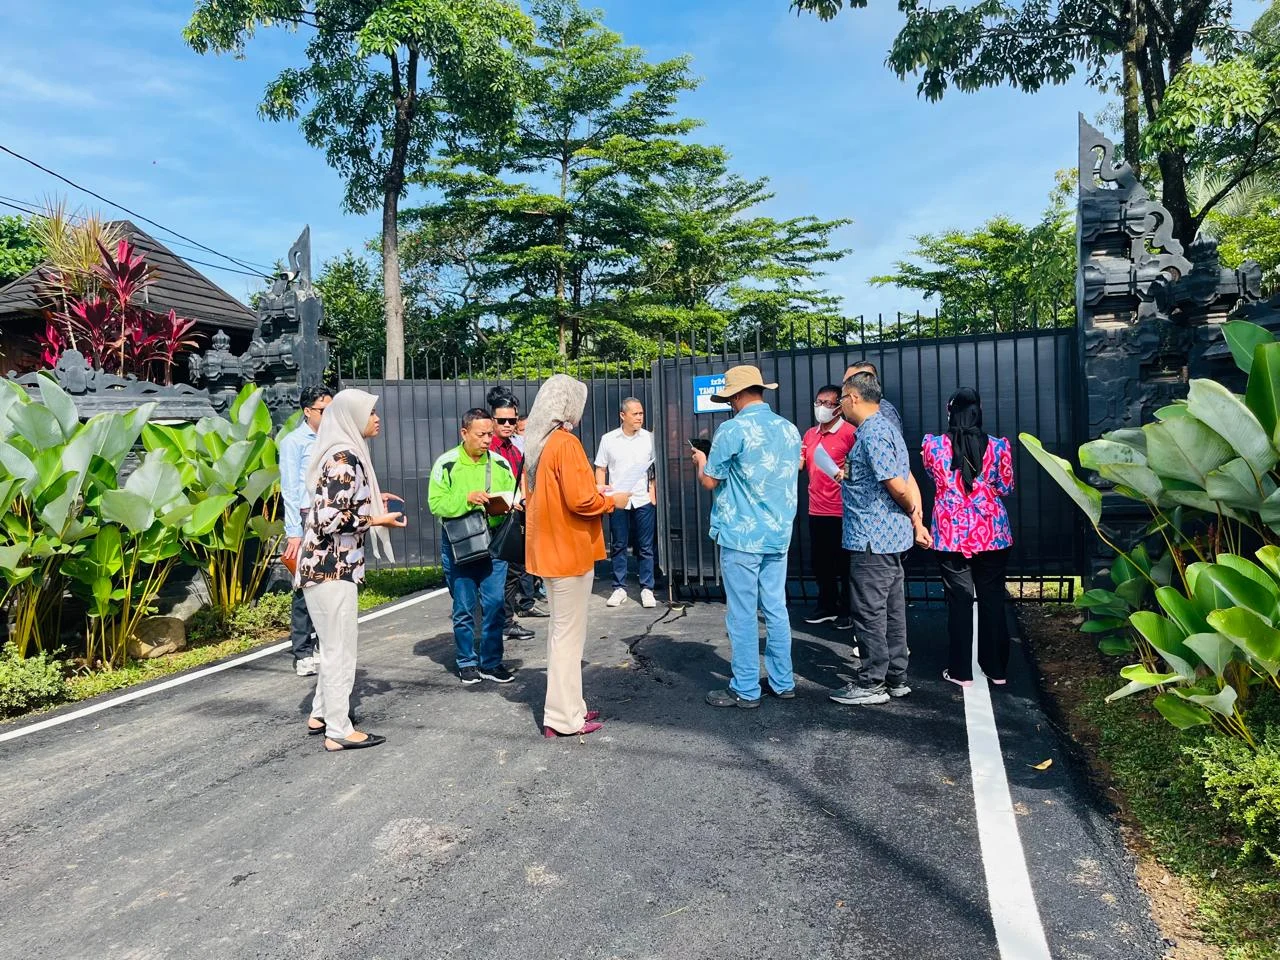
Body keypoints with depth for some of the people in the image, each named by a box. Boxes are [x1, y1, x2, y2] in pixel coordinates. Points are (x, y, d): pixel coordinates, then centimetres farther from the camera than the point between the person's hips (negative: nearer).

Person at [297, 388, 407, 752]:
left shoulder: (344, 453, 12)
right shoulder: (343, 457, -18)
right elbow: (329, 519, -23)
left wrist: (372, 499, 14)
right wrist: (376, 520, -15)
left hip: (330, 564, 10)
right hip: (332, 566, -10)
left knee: (334, 643, 21)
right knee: (340, 647, 0)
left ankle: (321, 714, 33)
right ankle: (339, 731, 10)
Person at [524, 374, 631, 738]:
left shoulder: (536, 444, 10)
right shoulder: (566, 443, -17)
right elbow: (581, 500, -22)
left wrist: (597, 493, 17)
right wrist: (613, 501, -4)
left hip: (548, 550, 9)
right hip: (570, 550, -9)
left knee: (560, 629, 17)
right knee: (568, 634, -1)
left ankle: (568, 705, 26)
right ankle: (564, 718, 7)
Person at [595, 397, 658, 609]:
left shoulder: (649, 438, 2)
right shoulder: (608, 439, 1)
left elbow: (655, 468, 7)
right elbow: (600, 469, 6)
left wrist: (653, 492, -2)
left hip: (643, 500, 0)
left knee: (646, 548, 5)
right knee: (618, 546, 8)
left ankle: (647, 589, 14)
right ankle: (619, 588, 18)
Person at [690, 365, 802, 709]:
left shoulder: (732, 430, -13)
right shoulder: (789, 429, 7)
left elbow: (710, 481, -6)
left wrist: (701, 462, 14)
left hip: (741, 536, -6)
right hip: (779, 534, 6)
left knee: (742, 614, 1)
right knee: (776, 610, 14)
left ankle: (745, 690, 9)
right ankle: (783, 682, 22)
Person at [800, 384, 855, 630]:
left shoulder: (849, 432, -10)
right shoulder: (810, 434, 12)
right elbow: (798, 464, 9)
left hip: (841, 512, -7)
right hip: (817, 511, 7)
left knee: (844, 564, 6)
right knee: (819, 563, 16)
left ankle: (848, 611, 19)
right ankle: (827, 607, 31)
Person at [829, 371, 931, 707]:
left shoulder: (872, 433, -17)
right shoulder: (885, 427, 15)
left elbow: (897, 486, -21)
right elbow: (906, 481, 14)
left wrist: (913, 511, -2)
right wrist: (917, 523, 13)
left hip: (872, 540, -10)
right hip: (893, 537, 10)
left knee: (869, 612, -1)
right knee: (892, 610, 15)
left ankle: (871, 683, 9)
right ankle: (896, 678, 24)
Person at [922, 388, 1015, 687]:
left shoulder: (933, 445, -6)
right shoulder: (998, 446, -6)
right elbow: (1006, 488, 6)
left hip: (951, 535, -1)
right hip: (991, 534, 1)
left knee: (959, 600, 7)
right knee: (993, 599, 12)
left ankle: (961, 671, 13)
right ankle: (997, 669, 21)